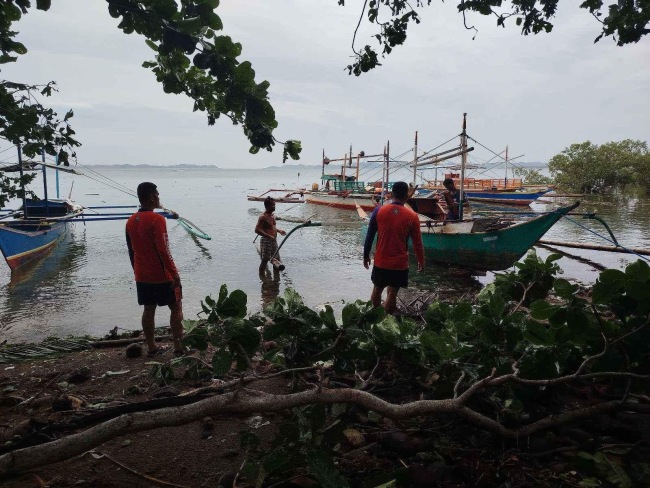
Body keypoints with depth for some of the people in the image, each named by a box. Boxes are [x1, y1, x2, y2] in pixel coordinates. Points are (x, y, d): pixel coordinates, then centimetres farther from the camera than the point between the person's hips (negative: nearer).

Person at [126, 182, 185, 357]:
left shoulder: (131, 221, 7)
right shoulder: (157, 219, -18)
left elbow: (132, 251, 13)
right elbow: (163, 251, -22)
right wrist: (175, 274, -16)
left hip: (142, 276, 7)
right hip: (162, 276, -7)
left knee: (149, 310, 13)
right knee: (176, 308, 5)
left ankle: (152, 347, 19)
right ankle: (179, 346, 7)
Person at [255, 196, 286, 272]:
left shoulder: (272, 215, 10)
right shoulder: (263, 217, -17)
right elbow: (257, 230, -24)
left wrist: (279, 230, 12)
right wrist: (269, 236, -28)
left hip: (274, 241, 9)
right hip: (266, 241, -9)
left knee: (277, 259, 15)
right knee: (265, 260, -4)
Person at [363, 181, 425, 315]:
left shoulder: (379, 211, -6)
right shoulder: (412, 216, -9)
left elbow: (369, 236, -1)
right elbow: (417, 242, -2)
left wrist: (366, 255, 11)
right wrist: (421, 260, 12)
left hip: (381, 261, 2)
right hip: (400, 263, -2)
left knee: (377, 290, 19)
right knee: (392, 293, 9)